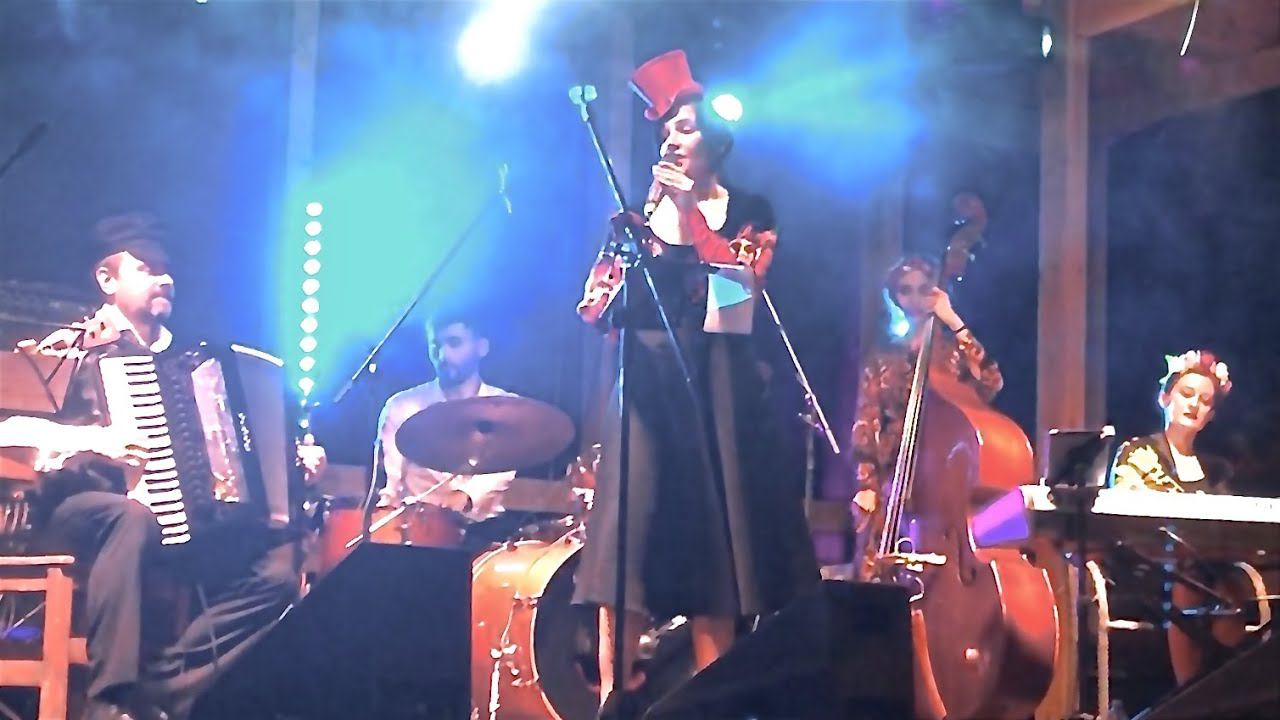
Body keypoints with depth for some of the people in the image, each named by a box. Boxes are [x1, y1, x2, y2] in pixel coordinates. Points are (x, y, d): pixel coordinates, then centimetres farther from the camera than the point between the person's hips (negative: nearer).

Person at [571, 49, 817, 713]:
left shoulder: (747, 211, 8)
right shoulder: (640, 213, 12)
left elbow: (741, 277, -12)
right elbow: (594, 306, 3)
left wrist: (691, 210, -13)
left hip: (714, 383, -1)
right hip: (647, 381, 1)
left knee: (711, 526, -3)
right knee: (627, 527, -8)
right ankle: (614, 693, -8)